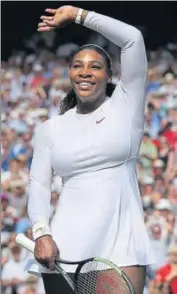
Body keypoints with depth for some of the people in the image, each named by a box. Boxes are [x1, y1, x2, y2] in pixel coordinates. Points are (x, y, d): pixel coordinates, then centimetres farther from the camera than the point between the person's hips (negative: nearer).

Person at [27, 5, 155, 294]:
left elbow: (133, 39, -1)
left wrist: (78, 15, 5)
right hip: (66, 247, 2)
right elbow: (38, 185, 8)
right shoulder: (51, 129, 14)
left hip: (122, 241, -2)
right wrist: (41, 233, -9)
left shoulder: (124, 106, 8)